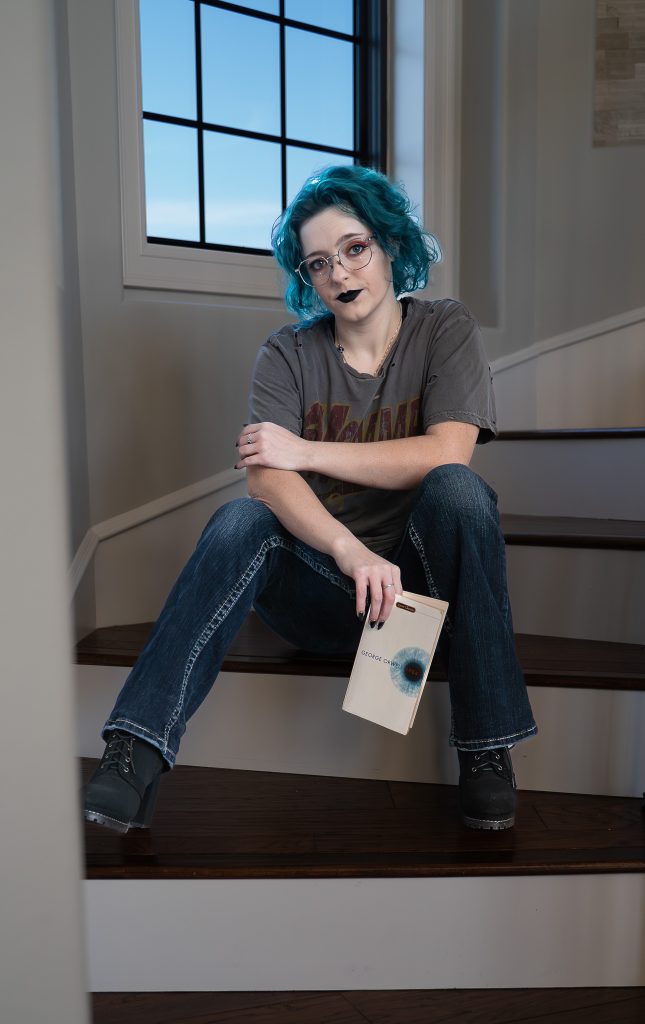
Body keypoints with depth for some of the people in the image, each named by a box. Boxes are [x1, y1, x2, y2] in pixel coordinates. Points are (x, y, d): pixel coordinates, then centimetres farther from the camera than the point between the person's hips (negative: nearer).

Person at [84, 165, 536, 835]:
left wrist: (306, 451, -17)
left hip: (421, 579, 0)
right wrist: (353, 554, -36)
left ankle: (486, 748, -22)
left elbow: (446, 454, -17)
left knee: (458, 490, -29)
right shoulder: (288, 356, 1)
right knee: (242, 520, -27)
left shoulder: (445, 329, 1)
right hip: (322, 590, 1)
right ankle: (134, 758, -32)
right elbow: (267, 480, -17)